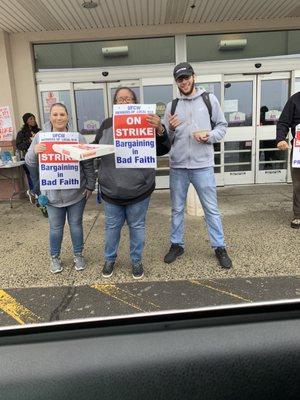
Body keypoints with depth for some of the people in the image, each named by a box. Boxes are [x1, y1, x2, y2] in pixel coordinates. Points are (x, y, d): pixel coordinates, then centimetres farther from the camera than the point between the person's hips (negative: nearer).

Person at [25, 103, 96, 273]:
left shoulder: (78, 137, -3)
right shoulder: (40, 137, -1)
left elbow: (88, 164, 1)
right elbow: (30, 162, 1)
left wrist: (90, 186, 0)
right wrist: (34, 151, -20)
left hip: (76, 192, 0)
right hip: (52, 193, 1)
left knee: (76, 224, 13)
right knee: (56, 227, 12)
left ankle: (78, 255, 31)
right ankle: (55, 257, 32)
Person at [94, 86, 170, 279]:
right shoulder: (107, 124, 5)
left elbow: (164, 150, -8)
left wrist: (160, 129, -26)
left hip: (139, 189, -1)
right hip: (111, 189, 2)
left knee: (137, 226, 12)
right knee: (112, 226, 15)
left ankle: (137, 261, 32)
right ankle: (110, 259, 36)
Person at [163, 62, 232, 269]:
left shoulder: (209, 99, 4)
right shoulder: (172, 106, 9)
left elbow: (222, 125, 6)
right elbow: (167, 139, 9)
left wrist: (209, 135, -13)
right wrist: (170, 129, -12)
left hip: (203, 165, -2)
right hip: (177, 166, 3)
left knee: (211, 208, 5)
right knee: (177, 209, 13)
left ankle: (220, 247, 20)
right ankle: (177, 245, 28)